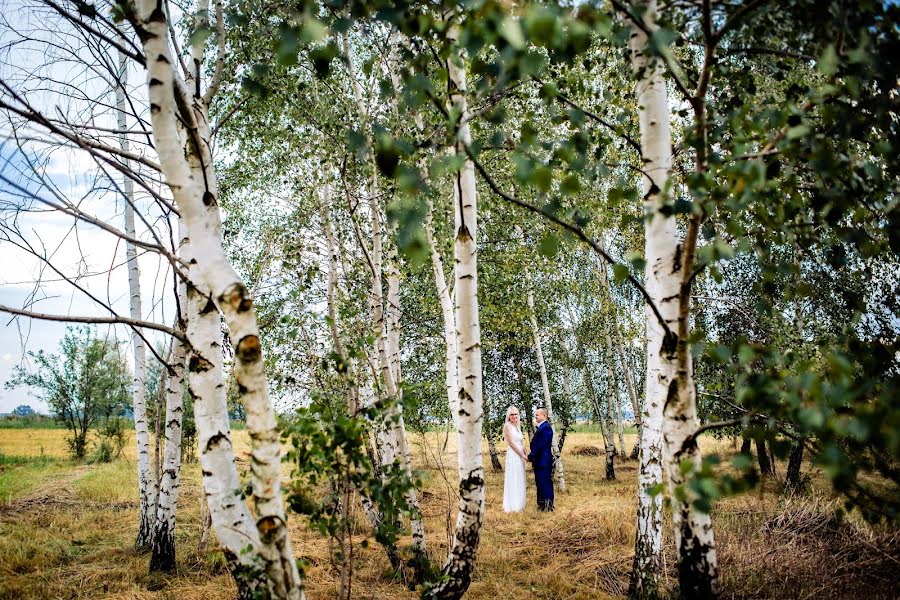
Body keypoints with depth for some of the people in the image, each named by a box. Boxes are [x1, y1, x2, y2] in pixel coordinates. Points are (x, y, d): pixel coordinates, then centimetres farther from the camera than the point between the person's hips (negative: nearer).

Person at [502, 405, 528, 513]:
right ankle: (512, 506, 0)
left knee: (520, 481, 11)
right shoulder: (507, 426, -10)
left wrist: (526, 454, 7)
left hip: (520, 455, 8)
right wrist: (523, 455, -12)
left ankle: (519, 504, 19)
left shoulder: (518, 426, 15)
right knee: (513, 480, -4)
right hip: (512, 455, -8)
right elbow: (511, 443, -14)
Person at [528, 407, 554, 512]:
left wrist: (531, 456, -14)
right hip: (538, 461, 10)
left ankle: (548, 506, 2)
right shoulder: (540, 428, 16)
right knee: (540, 483, 15)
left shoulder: (546, 428, -17)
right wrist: (531, 456, 8)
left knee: (546, 483, -4)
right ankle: (542, 504, 22)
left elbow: (541, 445, -20)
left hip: (544, 461, -10)